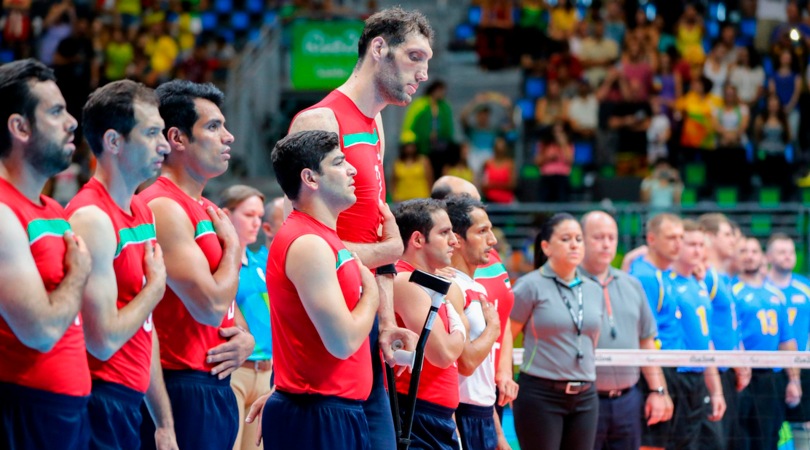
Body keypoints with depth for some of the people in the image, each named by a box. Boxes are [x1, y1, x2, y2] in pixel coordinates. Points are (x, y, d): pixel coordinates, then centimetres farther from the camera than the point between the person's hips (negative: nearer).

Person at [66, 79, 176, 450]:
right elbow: (104, 340, -20)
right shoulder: (92, 218, -15)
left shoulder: (142, 212, 13)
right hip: (103, 402, -9)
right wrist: (155, 287, -5)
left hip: (130, 403, 9)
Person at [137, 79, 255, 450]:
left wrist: (244, 339, 4)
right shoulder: (164, 207, -13)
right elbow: (210, 305, -20)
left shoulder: (208, 211, 16)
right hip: (186, 386, -9)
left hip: (217, 384, 9)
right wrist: (233, 245, -4)